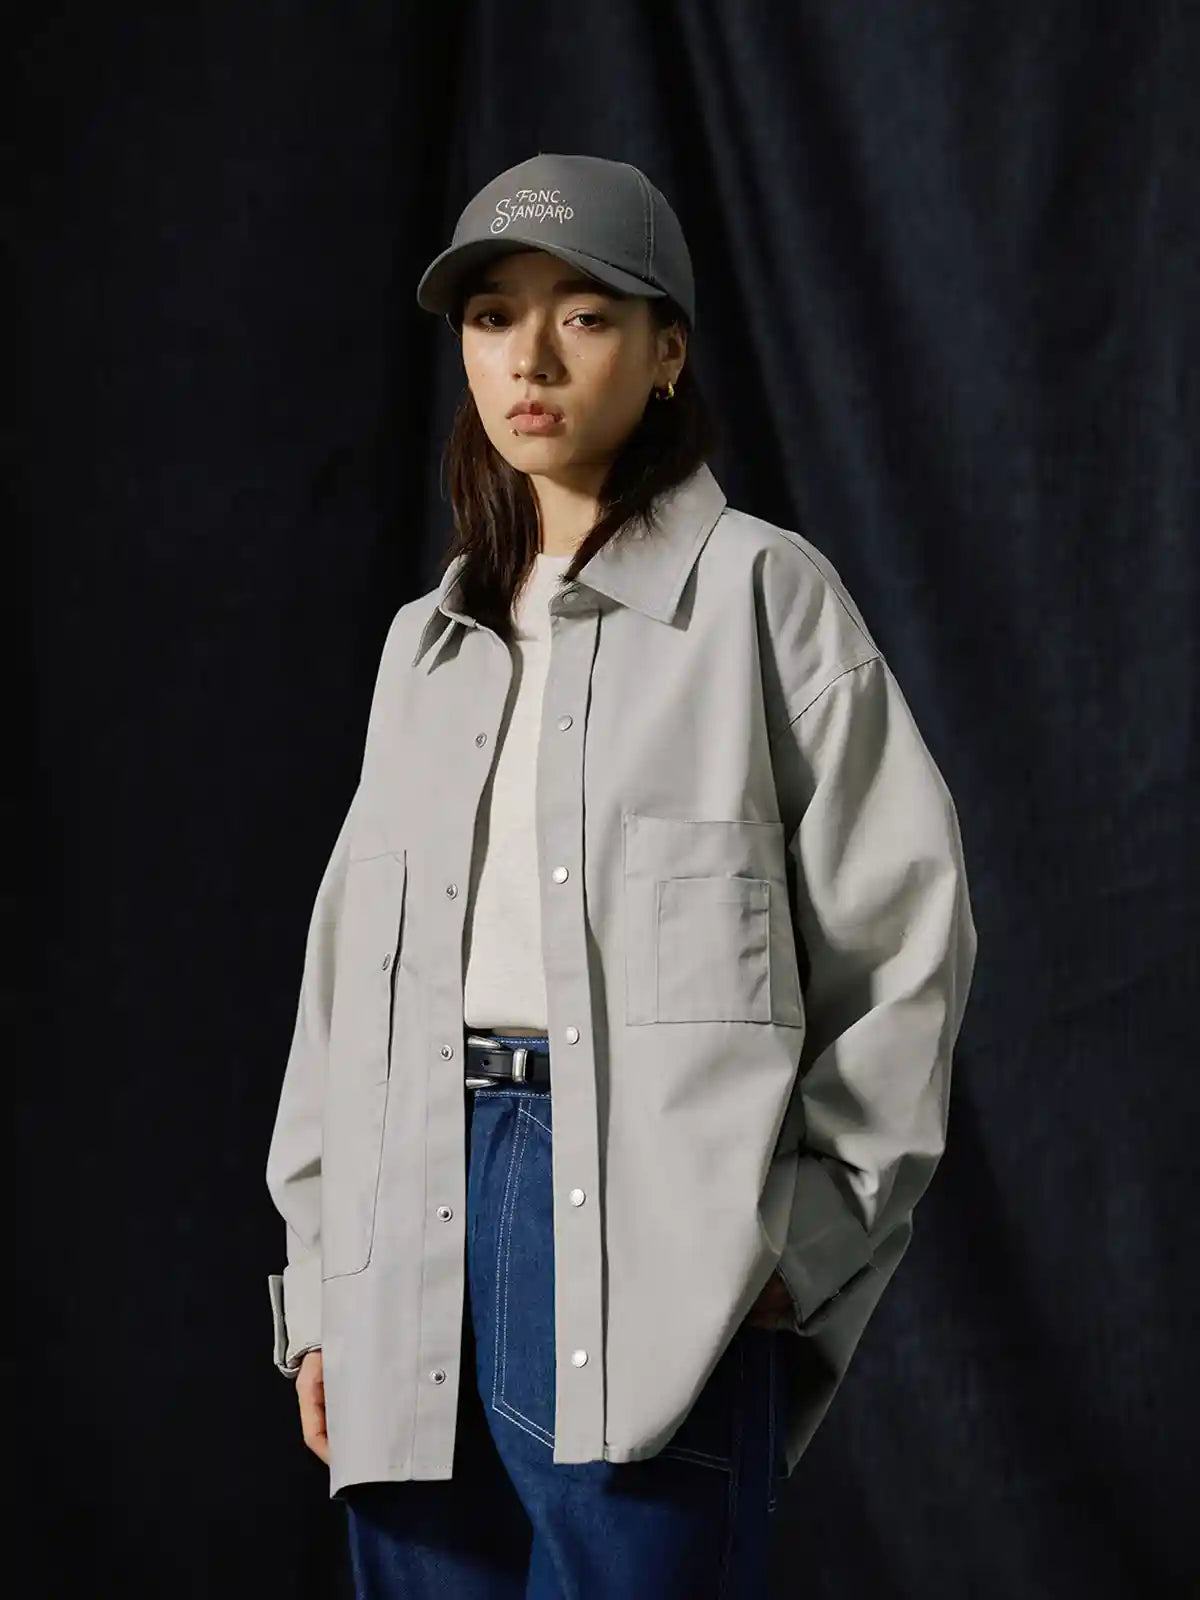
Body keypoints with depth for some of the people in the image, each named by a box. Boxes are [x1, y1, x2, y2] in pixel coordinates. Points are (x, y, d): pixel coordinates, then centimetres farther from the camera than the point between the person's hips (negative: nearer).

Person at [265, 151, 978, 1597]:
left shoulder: (758, 593, 2)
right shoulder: (428, 641, 19)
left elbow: (906, 932, -2)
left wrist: (803, 1237, -7)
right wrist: (320, 1285, 12)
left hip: (644, 1209, -5)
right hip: (426, 1213, 5)